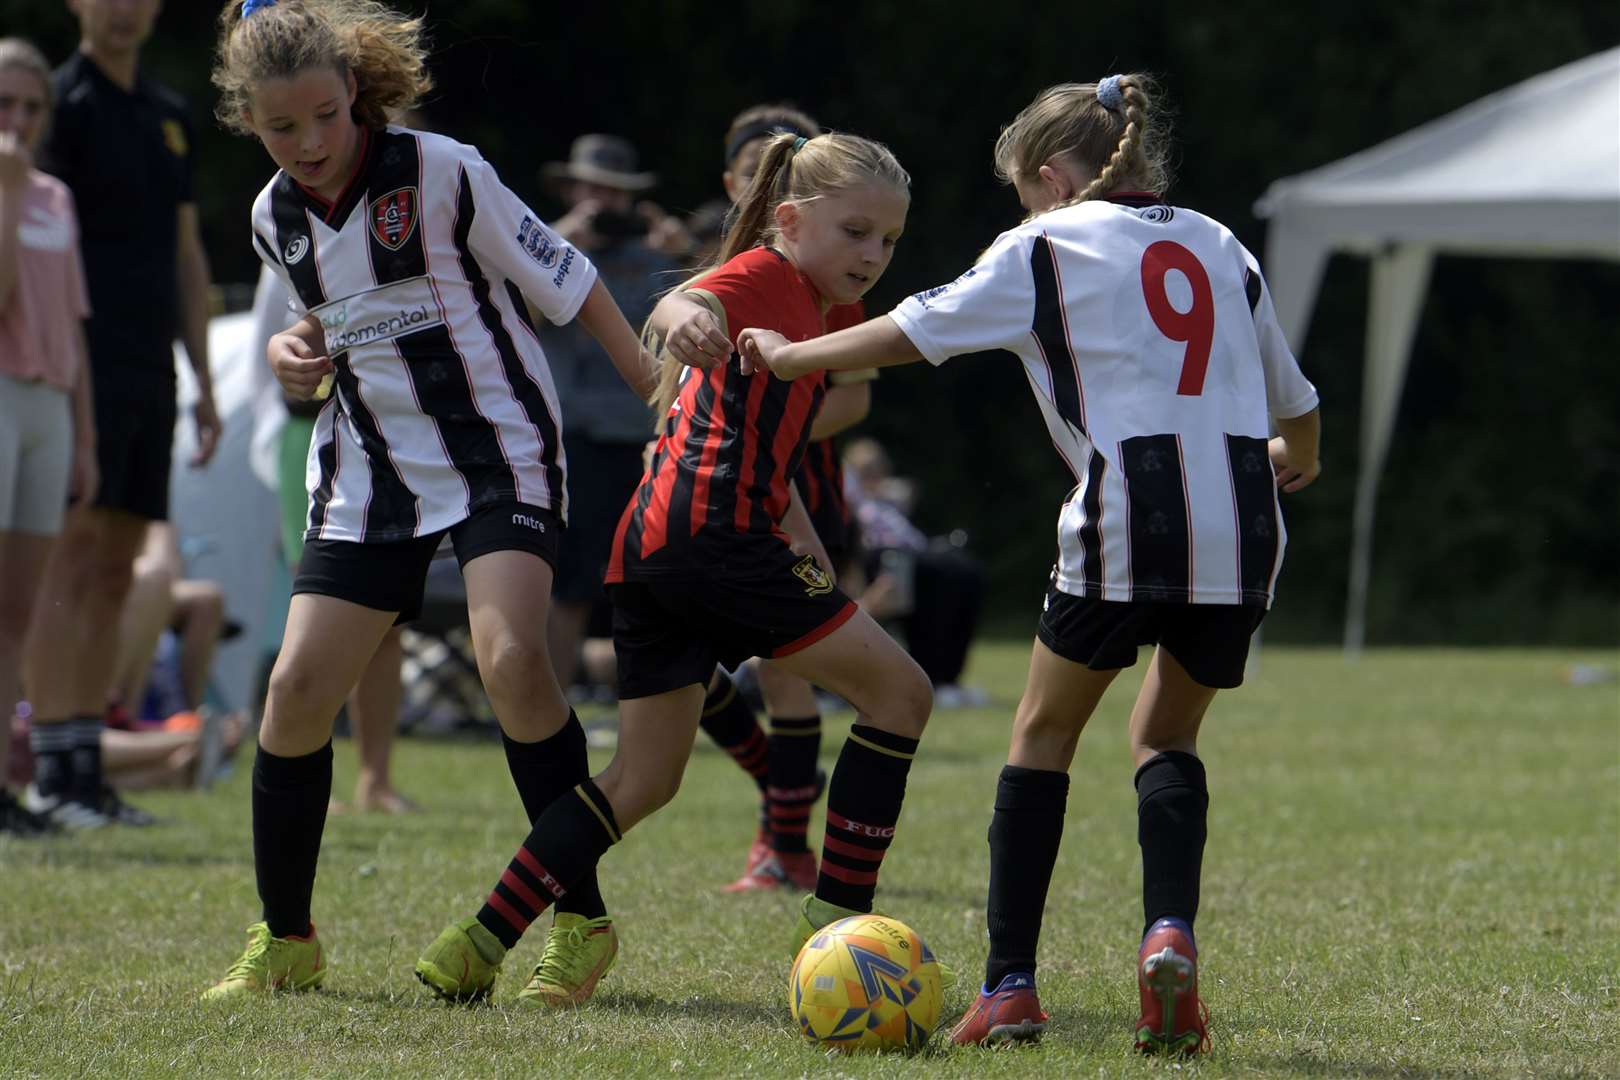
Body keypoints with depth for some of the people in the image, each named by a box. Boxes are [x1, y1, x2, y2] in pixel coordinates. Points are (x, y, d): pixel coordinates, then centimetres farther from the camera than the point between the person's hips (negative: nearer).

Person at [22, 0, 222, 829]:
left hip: (150, 378, 7)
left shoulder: (170, 116, 18)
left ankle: (88, 771, 9)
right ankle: (51, 771, -11)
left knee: (114, 574, 7)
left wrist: (203, 383, 18)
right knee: (70, 565, -10)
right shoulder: (62, 102, -6)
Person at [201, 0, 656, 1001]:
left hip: (499, 455, -5)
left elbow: (565, 280, -6)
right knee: (298, 689, -5)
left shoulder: (441, 173, -13)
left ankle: (583, 917, -14)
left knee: (512, 658, -26)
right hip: (370, 469, 5)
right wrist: (292, 351, -1)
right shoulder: (276, 219, 5)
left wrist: (663, 392, -7)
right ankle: (285, 942, 12)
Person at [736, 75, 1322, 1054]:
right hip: (1243, 535, 4)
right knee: (1168, 735, 20)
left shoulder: (1045, 249, 7)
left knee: (1045, 734, 12)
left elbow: (910, 335, 7)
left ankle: (1011, 988, 7)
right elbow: (1296, 407, 28)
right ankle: (1171, 932, -6)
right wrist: (1292, 464, 51)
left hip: (1126, 526, -4)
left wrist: (789, 356, 23)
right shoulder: (1218, 247, 20)